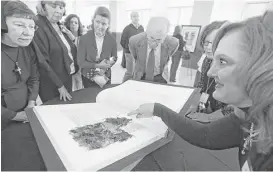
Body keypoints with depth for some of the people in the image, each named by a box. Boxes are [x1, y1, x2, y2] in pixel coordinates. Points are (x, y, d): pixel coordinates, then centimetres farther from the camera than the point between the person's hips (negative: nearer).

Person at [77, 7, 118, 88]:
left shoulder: (112, 39, -9)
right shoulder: (84, 38, -13)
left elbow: (114, 57, 3)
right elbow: (81, 62, -12)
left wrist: (108, 64, -17)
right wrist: (98, 65, -22)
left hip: (106, 78, 2)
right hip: (88, 78, -1)